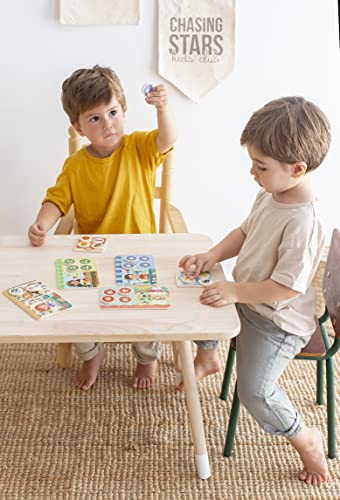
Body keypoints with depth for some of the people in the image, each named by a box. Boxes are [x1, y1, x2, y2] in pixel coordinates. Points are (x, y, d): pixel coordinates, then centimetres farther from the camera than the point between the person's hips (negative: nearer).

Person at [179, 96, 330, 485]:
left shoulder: (303, 220, -31)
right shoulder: (269, 195, -3)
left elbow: (287, 287, -30)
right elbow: (245, 232, 13)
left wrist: (235, 291, -27)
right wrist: (213, 255, -2)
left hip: (277, 321, -9)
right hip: (244, 297, 9)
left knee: (254, 391, -15)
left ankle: (305, 439, 14)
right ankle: (207, 355, 43)